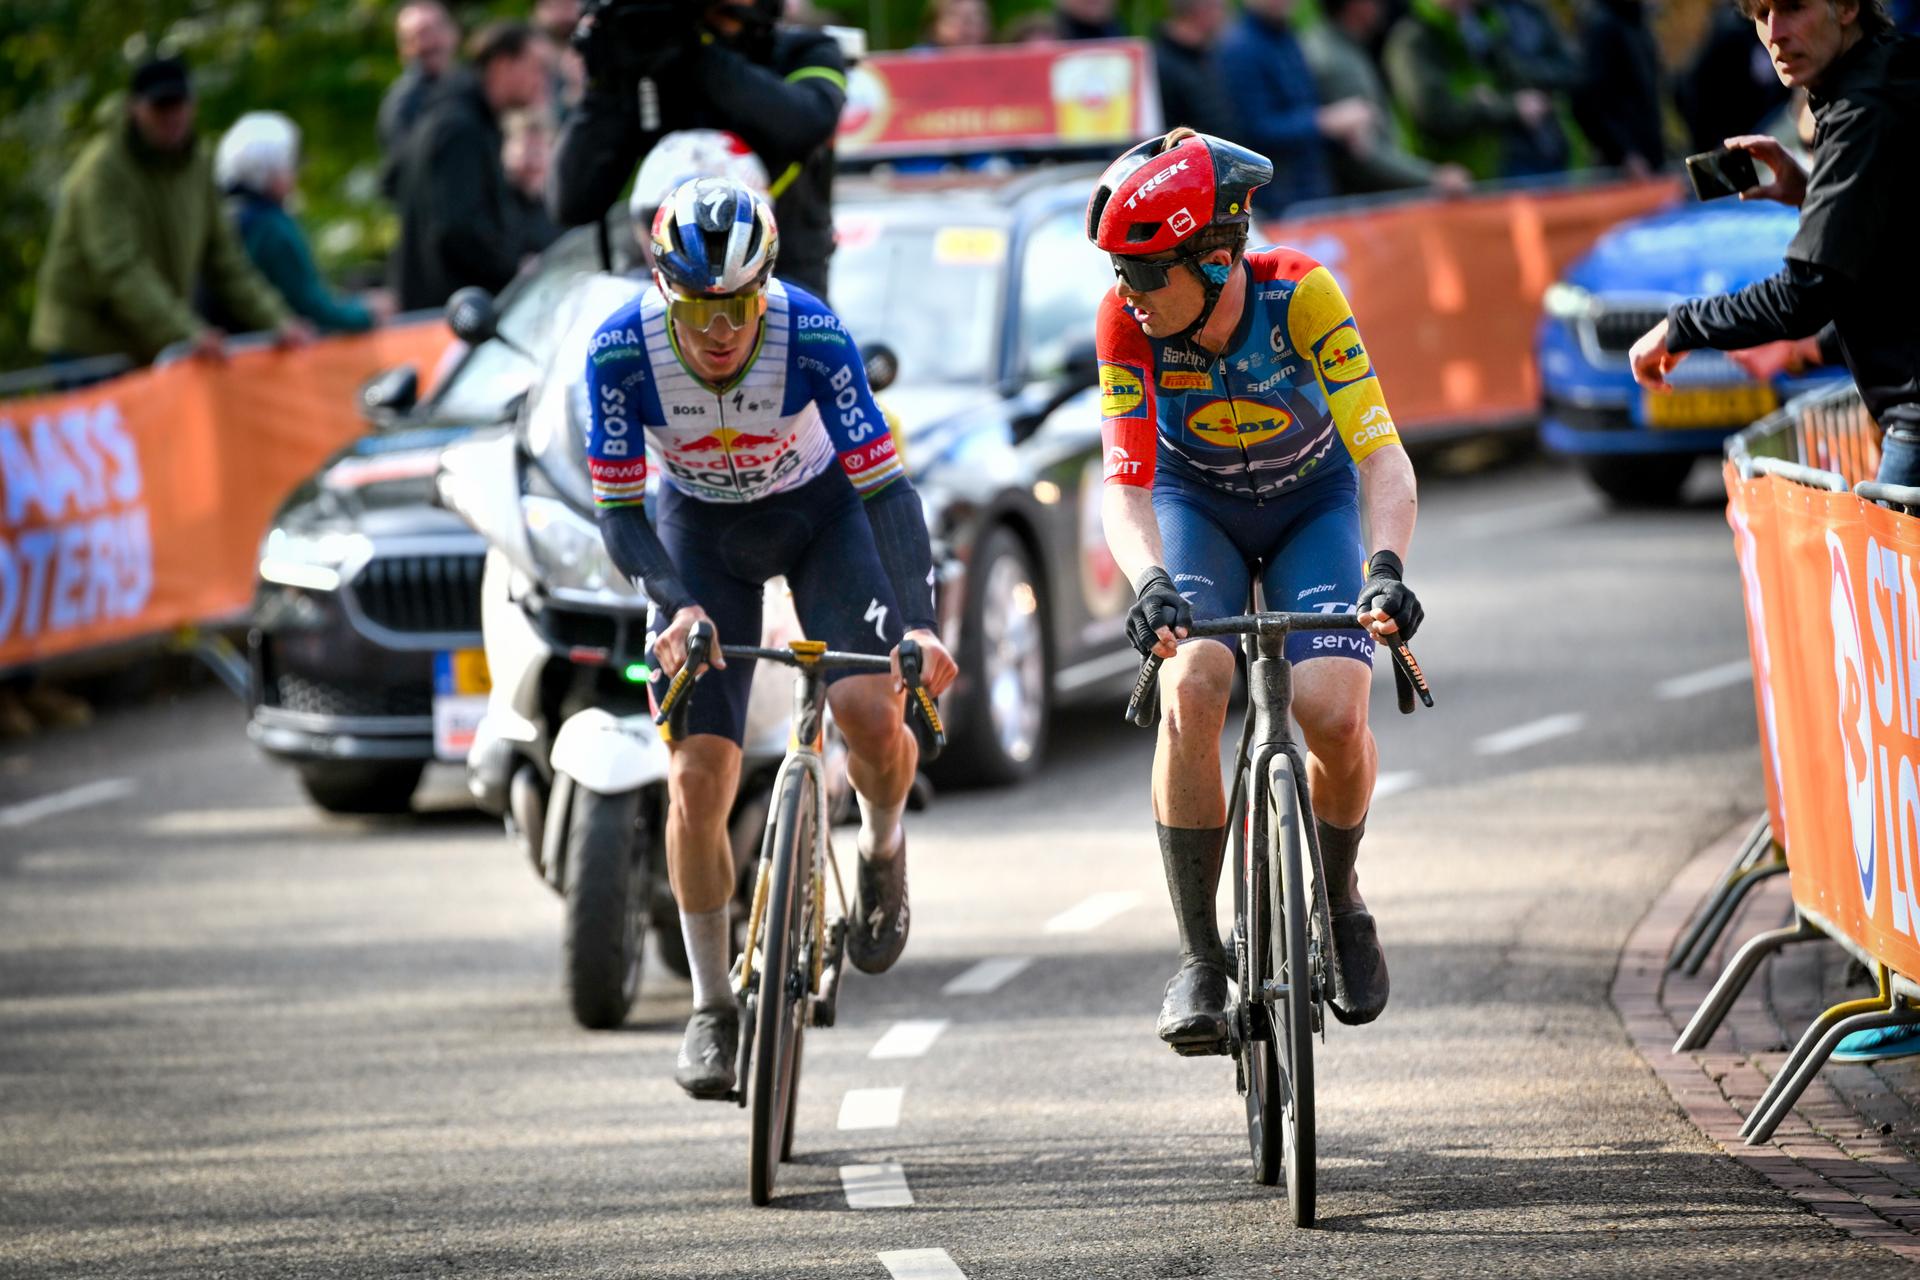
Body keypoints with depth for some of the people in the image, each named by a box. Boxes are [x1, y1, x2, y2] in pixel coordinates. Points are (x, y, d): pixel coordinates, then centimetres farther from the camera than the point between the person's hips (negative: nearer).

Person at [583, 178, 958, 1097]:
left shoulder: (813, 337, -31)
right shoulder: (622, 351, -29)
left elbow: (885, 486, -29)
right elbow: (618, 512, -22)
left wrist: (920, 624, -42)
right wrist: (679, 608, -39)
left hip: (821, 512, -1)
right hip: (701, 532, 1)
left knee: (869, 709, -25)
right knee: (697, 781, -9)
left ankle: (883, 847, 10)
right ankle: (712, 1008, 7)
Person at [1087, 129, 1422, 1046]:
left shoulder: (1300, 296, -32)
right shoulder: (1127, 322, -26)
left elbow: (1381, 455, -34)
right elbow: (1126, 486, -29)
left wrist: (1386, 566, -52)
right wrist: (1149, 582, -49)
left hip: (1313, 505, -1)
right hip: (1196, 506, 1)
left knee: (1335, 715, -22)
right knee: (1191, 690, -26)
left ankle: (1337, 899, 10)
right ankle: (1199, 955, -16)